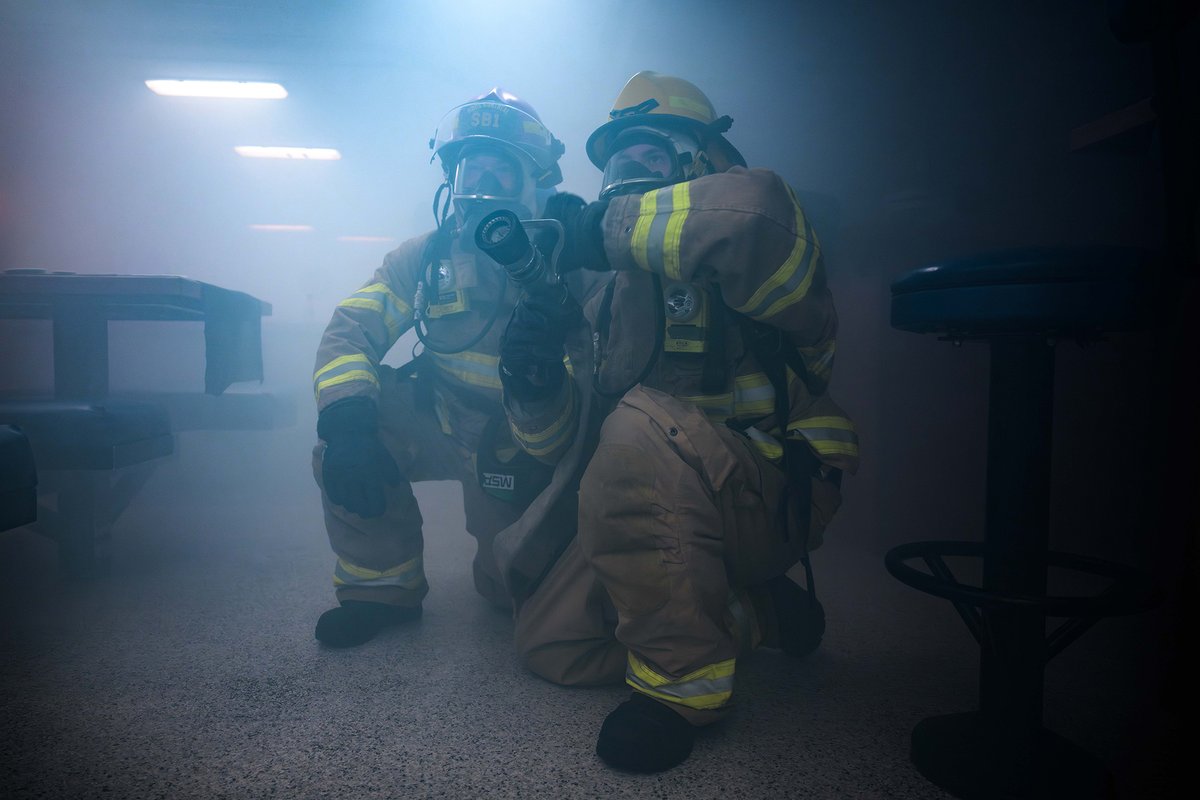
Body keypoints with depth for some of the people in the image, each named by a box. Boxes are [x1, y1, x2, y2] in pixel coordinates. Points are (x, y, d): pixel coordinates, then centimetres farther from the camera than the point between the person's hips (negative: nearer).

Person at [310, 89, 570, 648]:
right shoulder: (427, 256, -6)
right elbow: (350, 331, -13)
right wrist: (346, 420, -32)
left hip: (523, 450, -2)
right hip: (443, 425, 3)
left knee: (512, 591, -8)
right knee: (345, 420, -22)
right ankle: (383, 585, -4)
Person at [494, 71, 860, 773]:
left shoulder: (736, 261, -7)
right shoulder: (613, 296, 14)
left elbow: (754, 212, -37)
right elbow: (575, 442, 9)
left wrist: (606, 226, -24)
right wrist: (536, 383, -14)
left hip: (778, 493, -7)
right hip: (666, 513, 8)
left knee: (642, 424, -34)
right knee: (550, 645, 0)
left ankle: (684, 681, -20)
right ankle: (754, 613, 14)